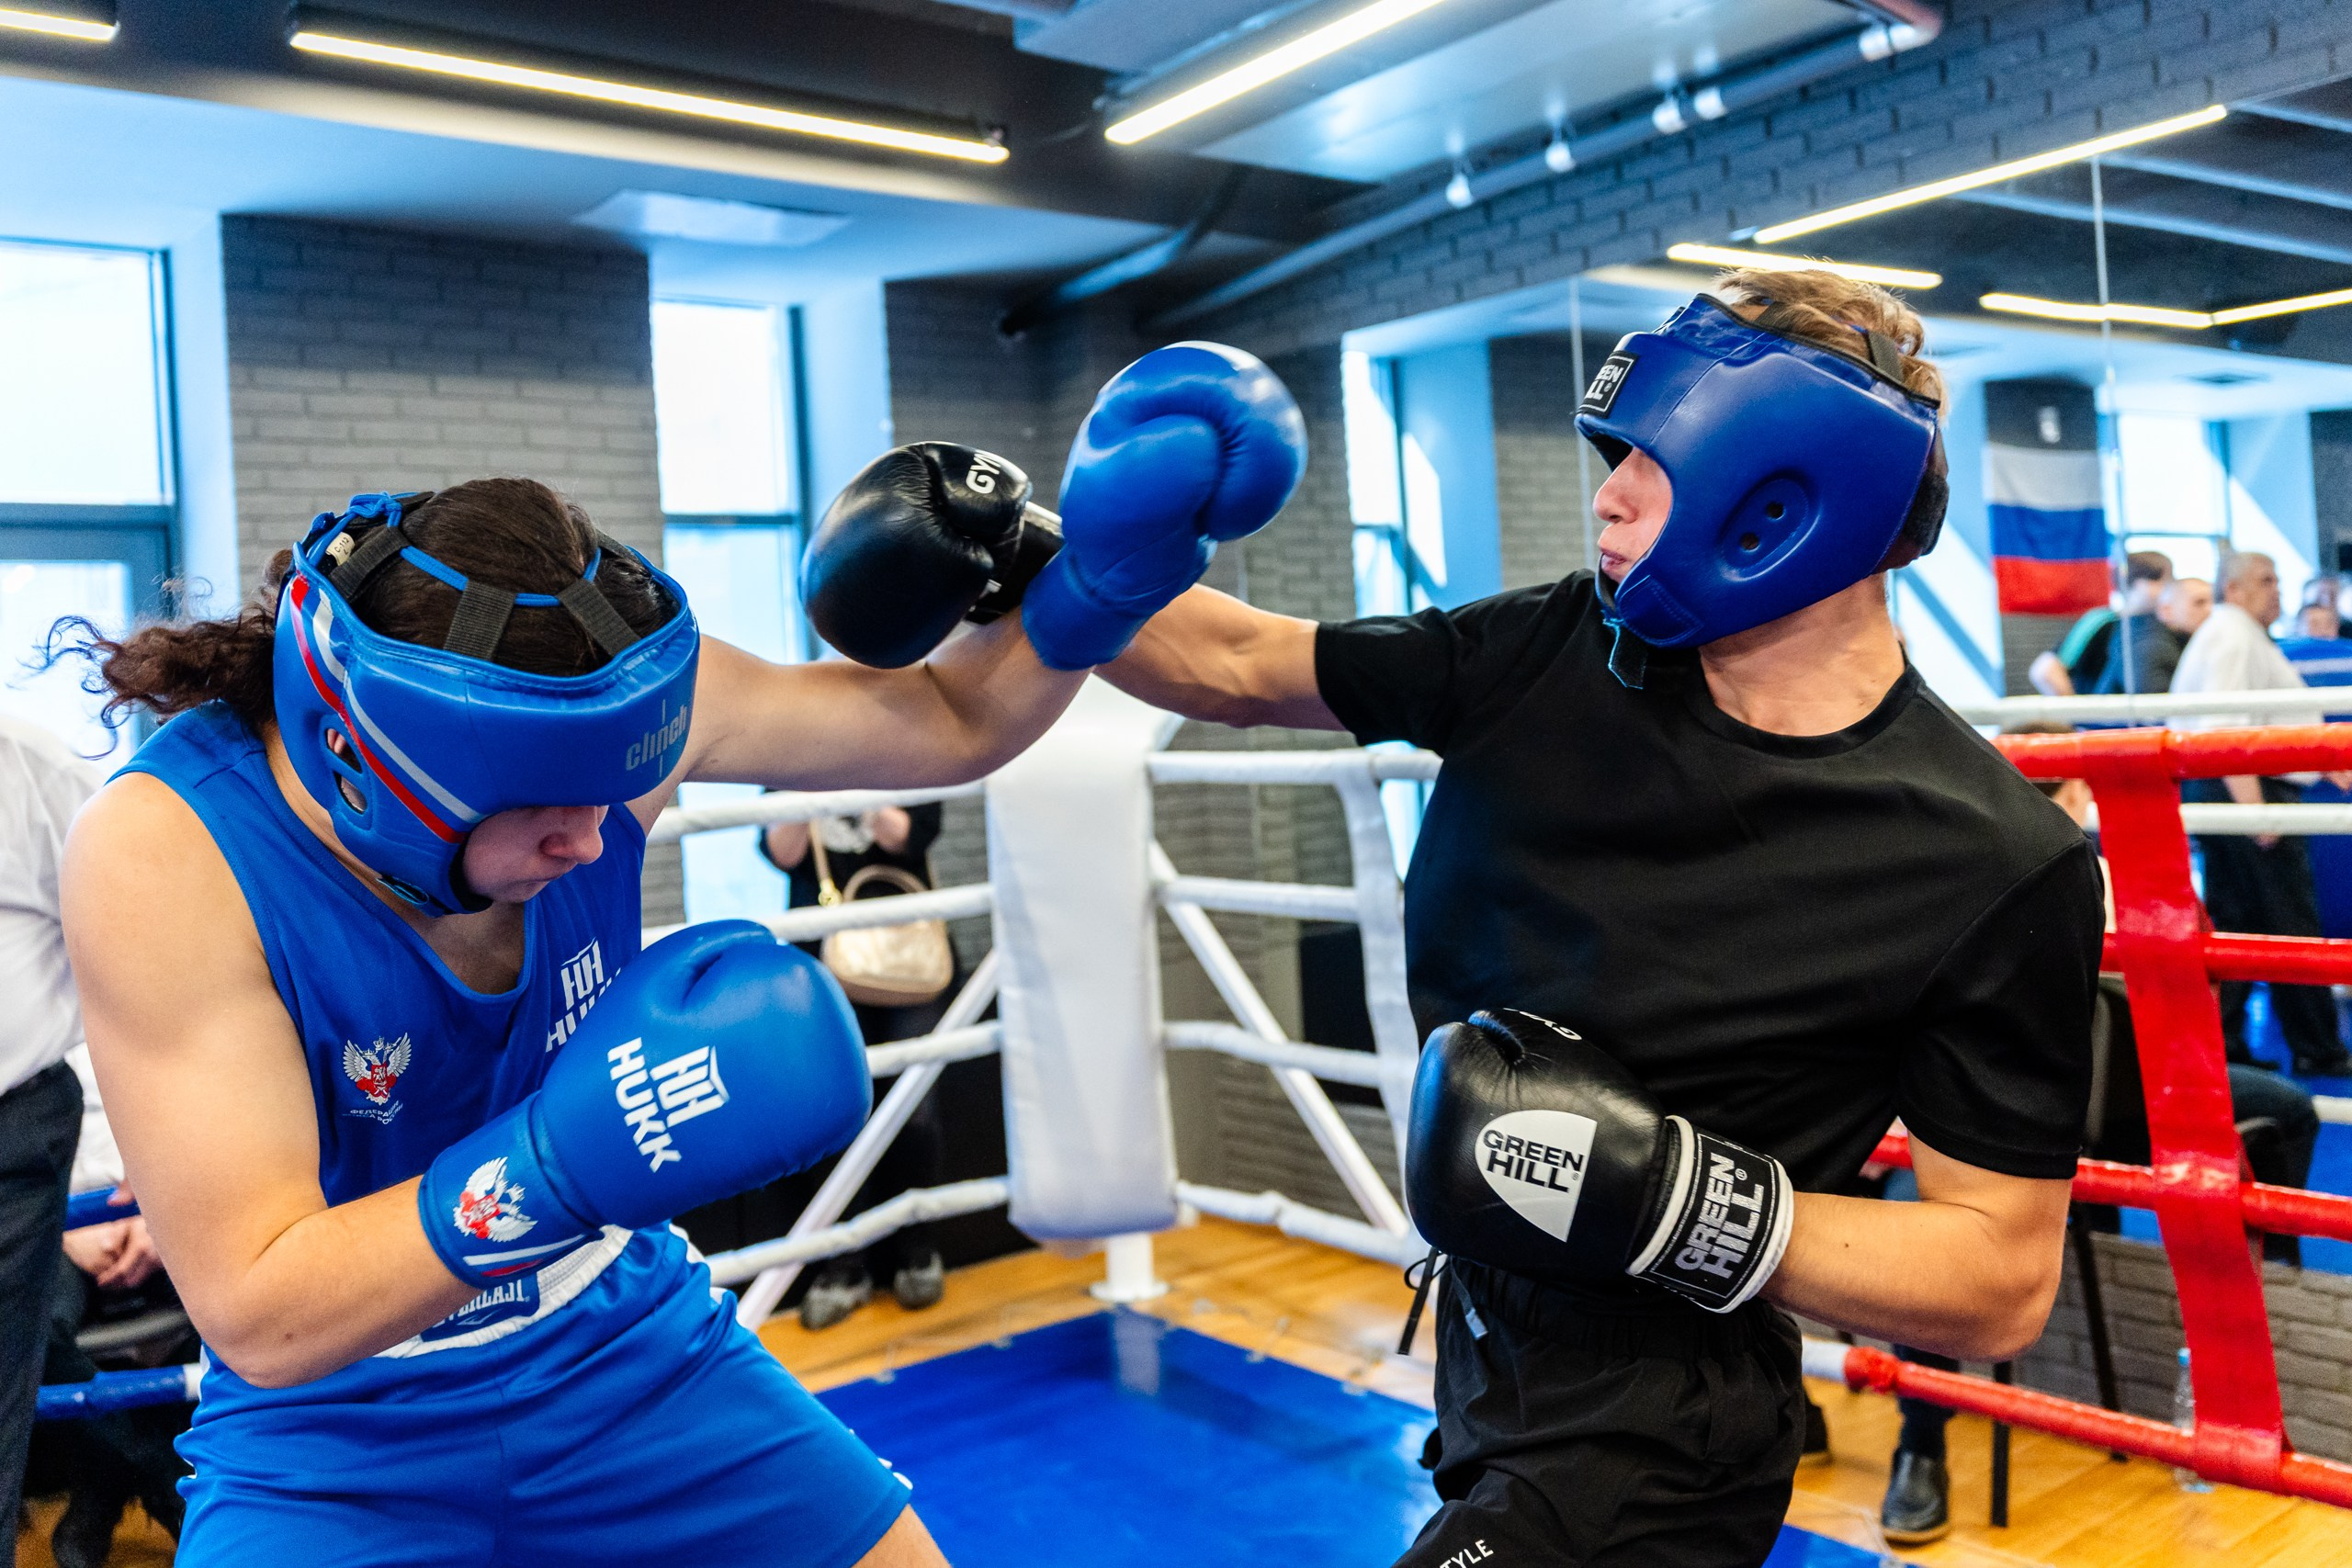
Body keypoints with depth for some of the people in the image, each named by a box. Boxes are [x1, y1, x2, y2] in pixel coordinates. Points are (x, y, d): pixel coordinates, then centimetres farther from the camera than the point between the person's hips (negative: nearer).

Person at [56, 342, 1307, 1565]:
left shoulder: (592, 702, -19)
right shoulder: (167, 851, -28)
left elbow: (947, 722, -6)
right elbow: (257, 1317, -28)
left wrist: (1100, 570, -22)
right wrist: (565, 1160, -42)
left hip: (630, 1347, 3)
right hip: (337, 1446, -2)